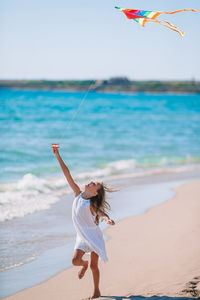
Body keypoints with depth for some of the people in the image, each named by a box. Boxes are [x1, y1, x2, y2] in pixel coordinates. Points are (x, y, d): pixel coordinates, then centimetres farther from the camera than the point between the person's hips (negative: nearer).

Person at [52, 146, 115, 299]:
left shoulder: (91, 205, -16)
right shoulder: (78, 195, -3)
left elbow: (101, 213, -35)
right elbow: (68, 175, -5)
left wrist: (107, 219, -59)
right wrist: (58, 157, -6)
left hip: (94, 236, -4)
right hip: (82, 237, 4)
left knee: (94, 266, 1)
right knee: (75, 260, -11)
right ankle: (84, 265, 26)